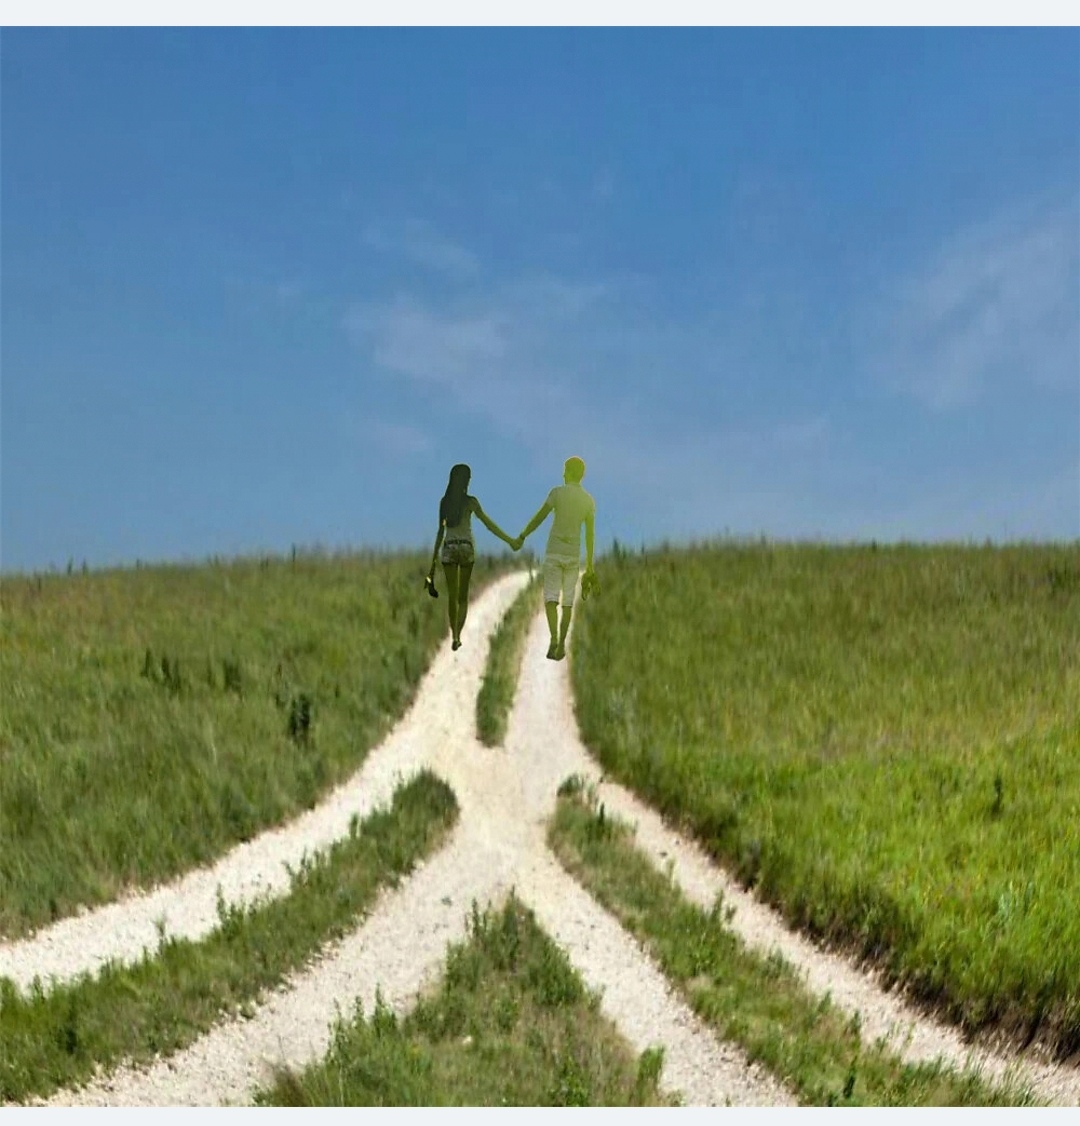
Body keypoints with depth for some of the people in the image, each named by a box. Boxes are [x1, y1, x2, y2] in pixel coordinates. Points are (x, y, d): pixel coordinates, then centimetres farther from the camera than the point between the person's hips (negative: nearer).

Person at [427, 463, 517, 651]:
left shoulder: (444, 502, 3)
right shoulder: (470, 502, -6)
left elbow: (441, 531, 7)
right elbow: (489, 524, -7)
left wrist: (434, 557, 13)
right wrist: (510, 541, -1)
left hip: (449, 549, 2)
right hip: (466, 548, -2)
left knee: (452, 595, 7)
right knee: (463, 596, 7)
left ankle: (454, 635, -2)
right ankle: (458, 634, -9)